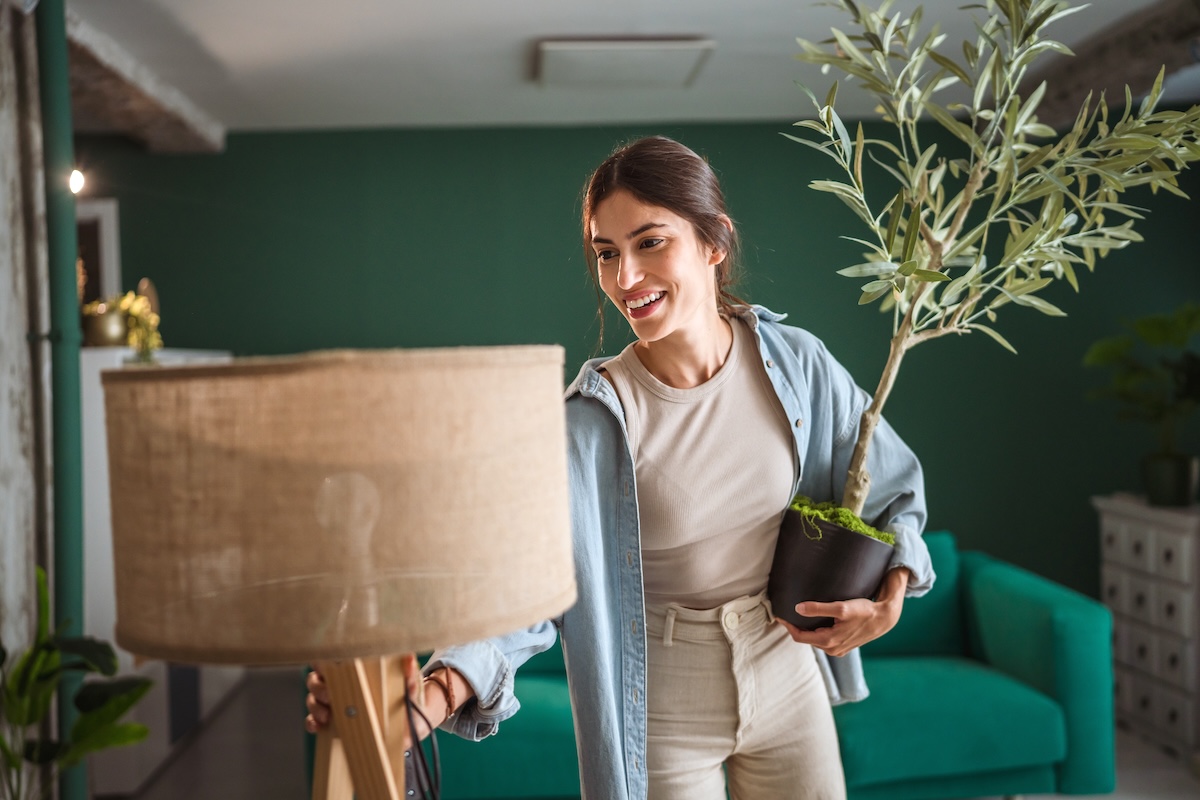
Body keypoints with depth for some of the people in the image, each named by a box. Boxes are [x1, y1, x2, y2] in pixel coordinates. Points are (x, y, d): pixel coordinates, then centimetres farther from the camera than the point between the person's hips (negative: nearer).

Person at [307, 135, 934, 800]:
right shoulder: (590, 421, -19)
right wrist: (441, 690, -44)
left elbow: (894, 489, 4)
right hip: (664, 714, -3)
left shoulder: (796, 363, -9)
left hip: (789, 678, 4)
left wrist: (888, 600, -12)